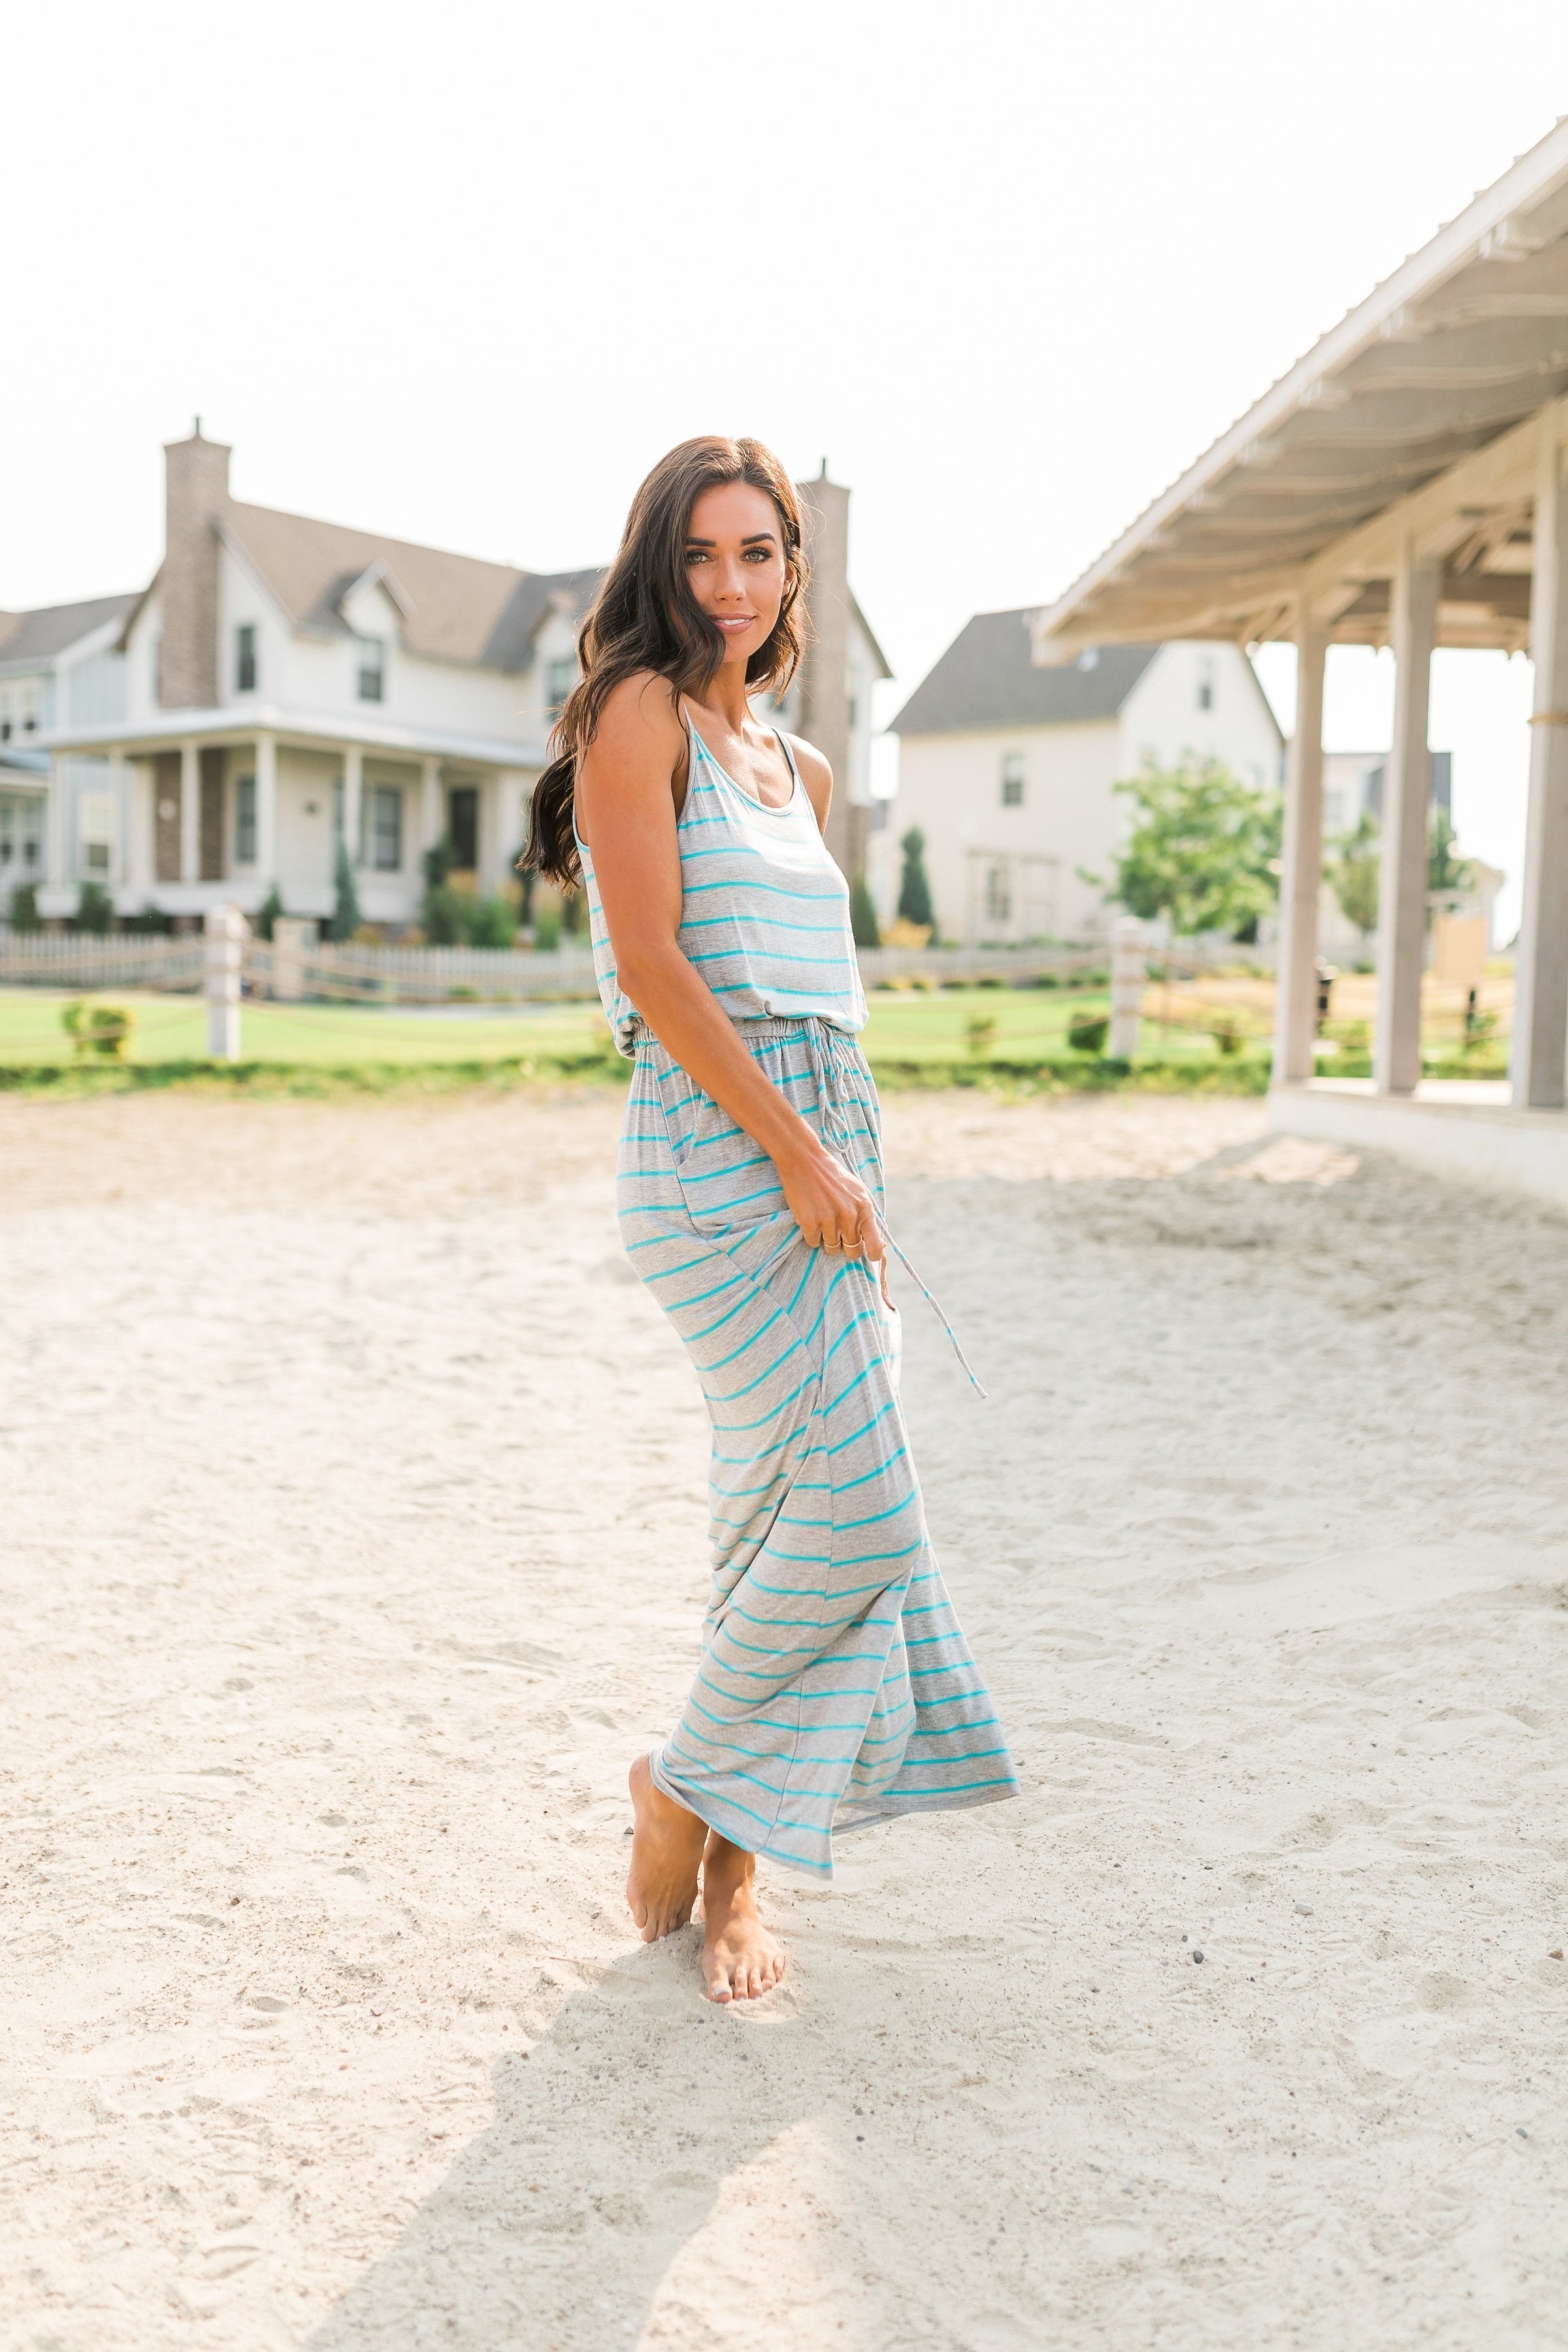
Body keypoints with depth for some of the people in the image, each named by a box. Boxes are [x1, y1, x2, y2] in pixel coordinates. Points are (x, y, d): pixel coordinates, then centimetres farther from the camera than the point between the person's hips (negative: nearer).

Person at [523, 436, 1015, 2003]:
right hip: (716, 1147, -8)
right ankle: (685, 1782, 12)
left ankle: (734, 1865, 18)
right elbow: (653, 960, -13)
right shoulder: (638, 713, -3)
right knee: (857, 1508, -12)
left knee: (784, 1513, 7)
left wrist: (848, 1173, 14)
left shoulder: (797, 767, 20)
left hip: (821, 1141, 8)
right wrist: (798, 1154, -15)